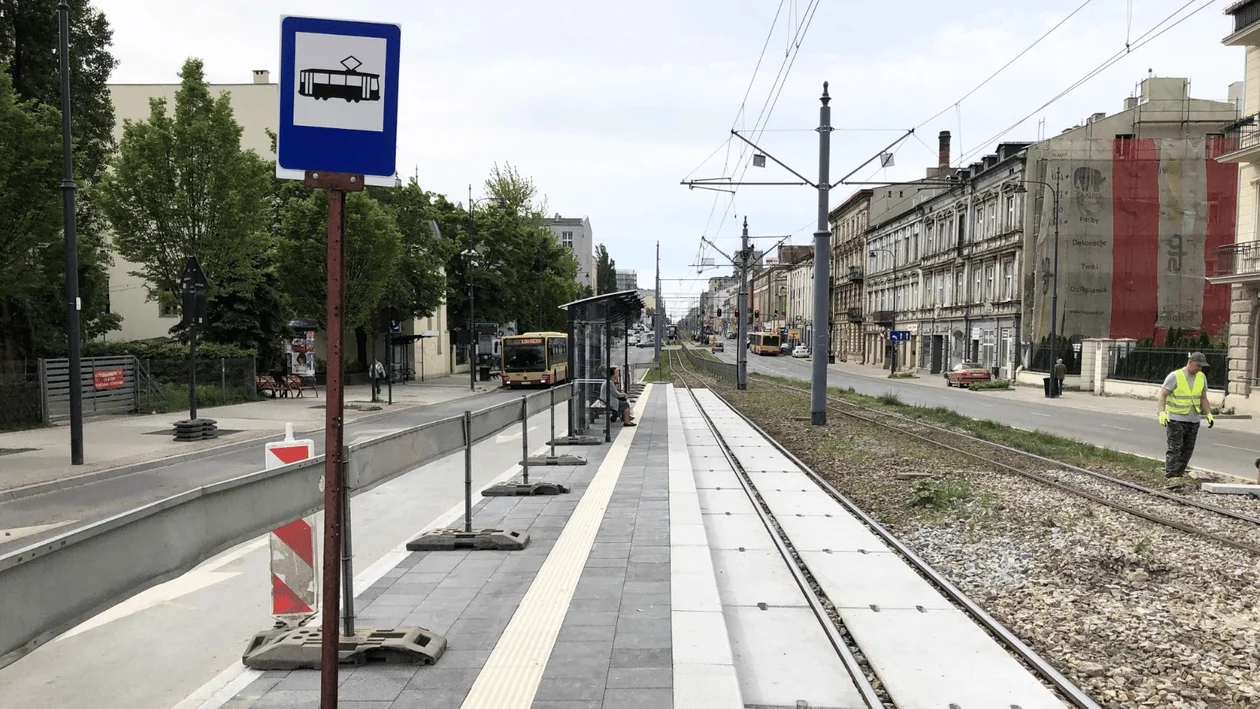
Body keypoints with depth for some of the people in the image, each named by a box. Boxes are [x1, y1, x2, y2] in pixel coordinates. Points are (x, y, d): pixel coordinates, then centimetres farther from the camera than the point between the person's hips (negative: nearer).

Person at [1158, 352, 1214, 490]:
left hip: (1193, 420, 6)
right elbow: (1163, 394, -13)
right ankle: (1170, 478, -13)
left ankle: (1179, 475, 17)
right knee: (1175, 449, -11)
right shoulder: (1175, 376, -10)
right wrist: (1162, 412, -26)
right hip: (1176, 419, -6)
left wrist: (1209, 414, 5)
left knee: (1187, 450, 7)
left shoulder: (1201, 377, 8)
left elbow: (1203, 398, 16)